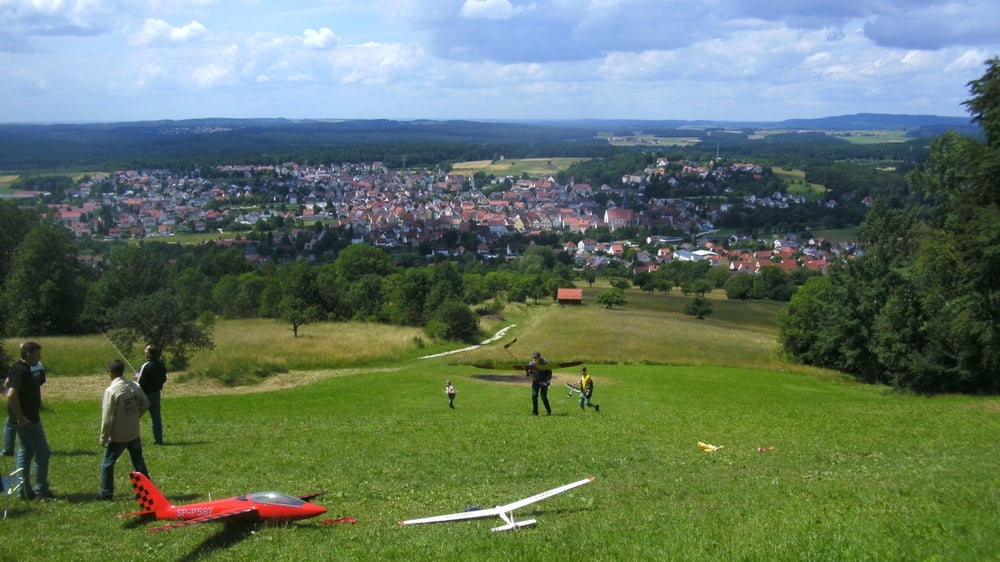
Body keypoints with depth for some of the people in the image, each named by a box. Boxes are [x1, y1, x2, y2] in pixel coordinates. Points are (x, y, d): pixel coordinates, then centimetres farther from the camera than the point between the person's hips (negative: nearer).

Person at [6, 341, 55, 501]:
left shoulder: (18, 368, 9)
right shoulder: (21, 371, -21)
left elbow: (8, 384, 25)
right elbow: (11, 395, -30)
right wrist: (21, 418, -24)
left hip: (26, 418, 10)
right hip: (28, 420, -10)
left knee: (25, 452, 13)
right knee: (42, 453, -4)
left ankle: (25, 491, 18)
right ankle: (41, 490, 2)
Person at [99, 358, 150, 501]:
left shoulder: (111, 390, -19)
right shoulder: (134, 386, -1)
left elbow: (107, 418, -17)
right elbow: (145, 404, 10)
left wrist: (103, 438, -9)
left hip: (118, 436, -6)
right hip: (134, 433, 6)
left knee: (108, 463, 9)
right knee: (139, 462, 15)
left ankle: (106, 493, 14)